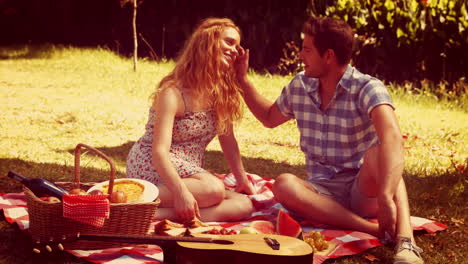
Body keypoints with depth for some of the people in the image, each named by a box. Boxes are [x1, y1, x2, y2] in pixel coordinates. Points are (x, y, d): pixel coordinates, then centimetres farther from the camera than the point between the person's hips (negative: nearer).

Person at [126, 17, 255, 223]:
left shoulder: (221, 92, 6)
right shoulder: (173, 93, -16)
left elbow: (227, 139, 13)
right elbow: (159, 151, -25)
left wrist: (242, 179, 10)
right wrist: (180, 191, -38)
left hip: (189, 172, 8)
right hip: (150, 166, -8)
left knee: (244, 205, -16)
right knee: (214, 189, -34)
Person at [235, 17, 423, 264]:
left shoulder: (367, 89, -15)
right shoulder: (299, 87, 4)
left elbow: (392, 139, -35)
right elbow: (270, 118, 26)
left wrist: (385, 198, -50)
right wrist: (242, 79, 16)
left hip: (363, 190, -4)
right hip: (323, 192, 4)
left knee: (378, 152, -35)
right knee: (284, 184, -30)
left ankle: (405, 241, -50)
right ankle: (379, 231, -37)